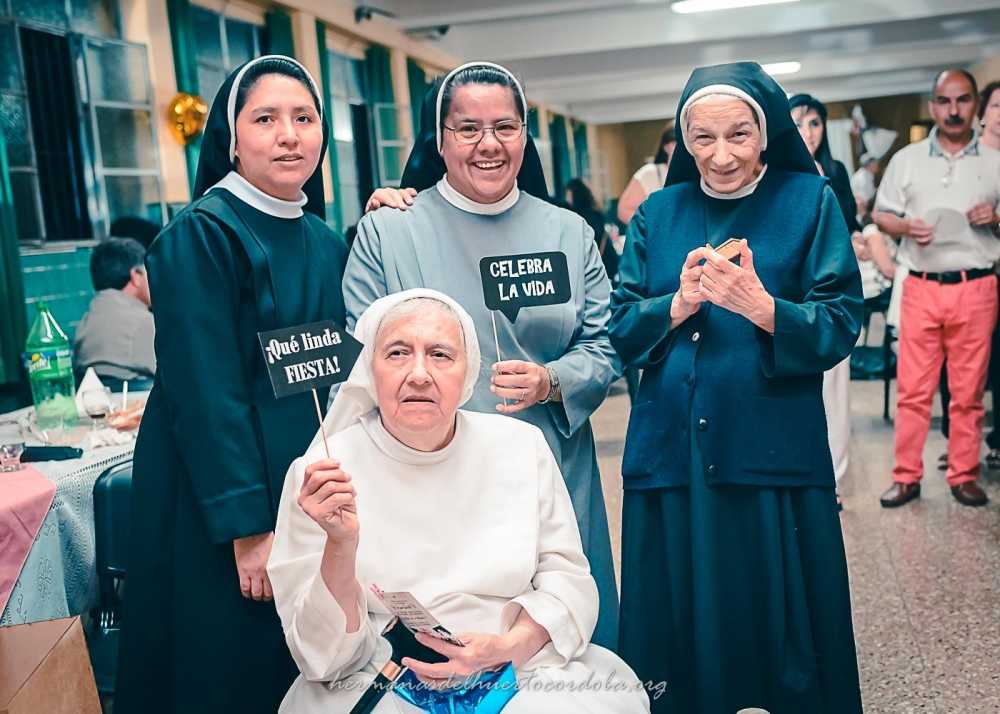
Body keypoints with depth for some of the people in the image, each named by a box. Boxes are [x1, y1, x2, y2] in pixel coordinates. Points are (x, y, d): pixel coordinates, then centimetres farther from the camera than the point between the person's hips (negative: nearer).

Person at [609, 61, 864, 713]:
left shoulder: (810, 201, 1)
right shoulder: (658, 213, 9)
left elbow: (840, 328, -7)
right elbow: (620, 329, 3)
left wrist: (758, 305, -23)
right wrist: (679, 305, -15)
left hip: (774, 449, -2)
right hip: (671, 452, 3)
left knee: (784, 632, 7)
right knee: (682, 632, 10)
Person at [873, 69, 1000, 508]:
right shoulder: (906, 159, 8)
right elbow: (881, 215, 10)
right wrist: (906, 227, -10)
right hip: (921, 288, 0)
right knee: (912, 388, 0)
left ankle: (964, 477, 15)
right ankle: (906, 477, 8)